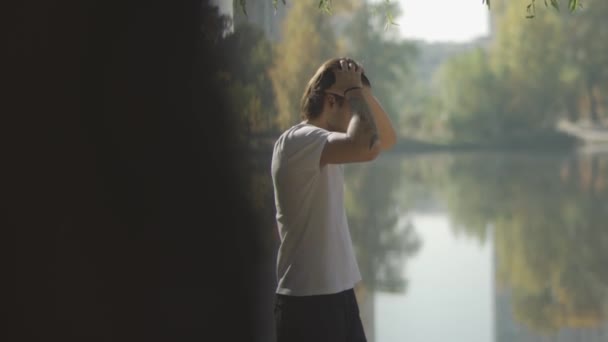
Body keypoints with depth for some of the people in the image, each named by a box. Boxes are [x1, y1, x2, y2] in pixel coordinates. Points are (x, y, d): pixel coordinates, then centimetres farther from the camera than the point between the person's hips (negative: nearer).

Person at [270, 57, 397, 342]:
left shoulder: (322, 144, 12)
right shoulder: (298, 141, -18)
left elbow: (387, 139, 19)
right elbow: (367, 147, -33)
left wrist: (364, 92, 5)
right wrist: (354, 91, -17)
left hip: (338, 293, 10)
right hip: (307, 301, -10)